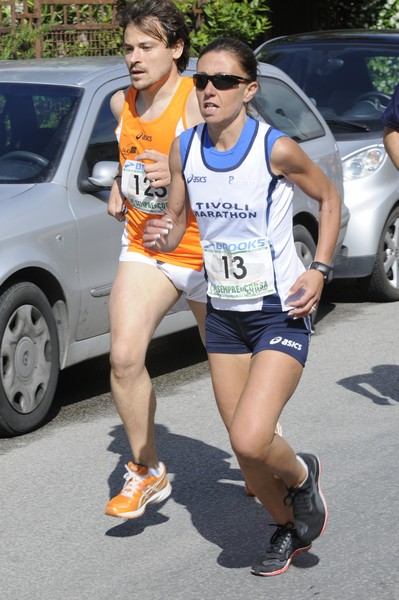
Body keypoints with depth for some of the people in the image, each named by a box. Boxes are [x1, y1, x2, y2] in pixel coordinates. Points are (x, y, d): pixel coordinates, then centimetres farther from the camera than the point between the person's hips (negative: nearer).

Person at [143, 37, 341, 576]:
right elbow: (178, 221, 9)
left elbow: (329, 198, 0)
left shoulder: (276, 149, -16)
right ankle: (288, 530, 36)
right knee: (244, 447, 10)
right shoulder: (185, 149, -2)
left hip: (281, 313, -5)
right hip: (224, 314, 5)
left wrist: (320, 270, -8)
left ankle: (302, 476, 14)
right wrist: (162, 238, -14)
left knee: (250, 440, -20)